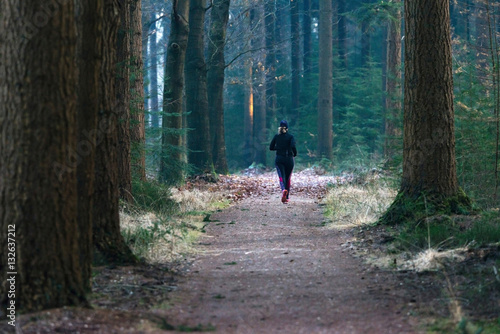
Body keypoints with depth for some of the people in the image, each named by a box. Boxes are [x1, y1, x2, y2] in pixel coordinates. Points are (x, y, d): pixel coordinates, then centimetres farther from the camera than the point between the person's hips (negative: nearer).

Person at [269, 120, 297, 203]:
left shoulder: (276, 136, 3)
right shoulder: (290, 137, -5)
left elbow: (271, 147, 5)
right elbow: (293, 147, -19)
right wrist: (295, 154, 0)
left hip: (279, 160, 1)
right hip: (289, 159, 0)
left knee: (282, 177, -10)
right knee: (287, 178, 14)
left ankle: (284, 190, -41)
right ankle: (286, 197, 21)